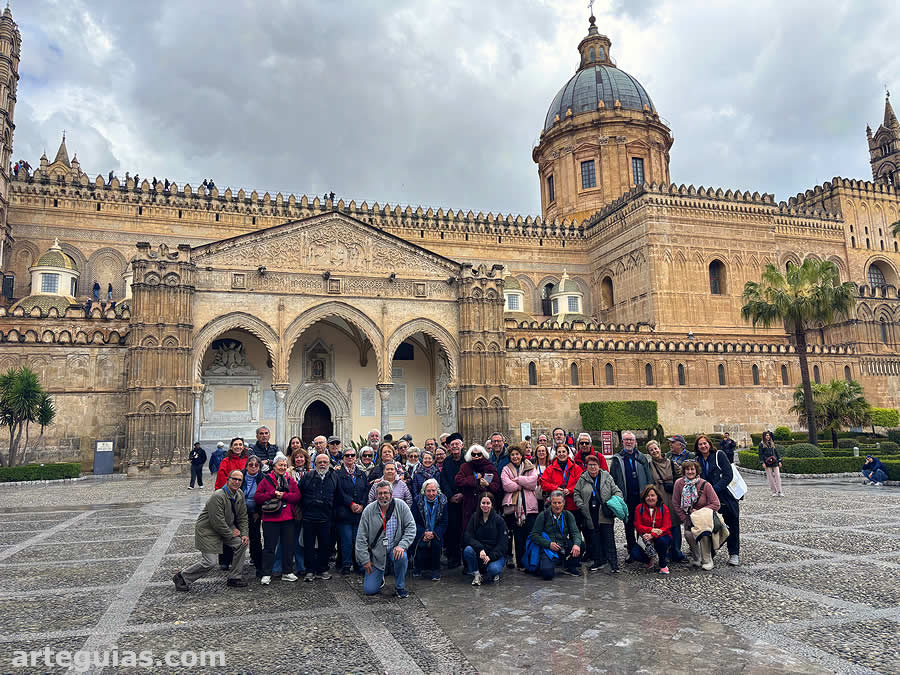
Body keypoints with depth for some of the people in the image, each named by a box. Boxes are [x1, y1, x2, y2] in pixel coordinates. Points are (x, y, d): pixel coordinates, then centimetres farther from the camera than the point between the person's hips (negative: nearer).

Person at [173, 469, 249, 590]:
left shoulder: (240, 494, -1)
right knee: (209, 563, -10)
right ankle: (182, 577, 13)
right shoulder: (217, 496, -27)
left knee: (242, 543, -4)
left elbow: (242, 516, 7)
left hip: (226, 528, 8)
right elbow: (217, 522, -25)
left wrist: (244, 534, -3)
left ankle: (235, 578, 8)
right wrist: (231, 534, -14)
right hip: (207, 531, -8)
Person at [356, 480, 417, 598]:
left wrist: (402, 545, -21)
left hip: (395, 549, 0)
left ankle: (399, 587, -7)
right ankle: (379, 577, 30)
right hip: (376, 553, 0)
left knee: (402, 557, -35)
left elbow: (411, 527, -8)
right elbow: (361, 538, -2)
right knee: (369, 590, -6)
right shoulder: (368, 510, -7)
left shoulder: (401, 506, -7)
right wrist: (365, 560, -4)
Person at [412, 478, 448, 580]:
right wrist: (423, 534, -19)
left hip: (436, 534, 1)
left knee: (436, 543, -28)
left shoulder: (443, 501, -1)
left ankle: (435, 571, -12)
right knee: (422, 545, -27)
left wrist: (434, 533, -17)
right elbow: (415, 521, -4)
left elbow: (444, 523, -2)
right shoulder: (418, 500, -3)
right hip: (421, 534, 0)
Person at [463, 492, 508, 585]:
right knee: (468, 550, -29)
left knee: (493, 569, -32)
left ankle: (494, 574, 6)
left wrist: (490, 556, -21)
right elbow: (467, 537, -9)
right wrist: (480, 549, -26)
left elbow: (502, 544, -7)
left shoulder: (499, 520, -5)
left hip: (495, 554, -2)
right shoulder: (474, 517, 1)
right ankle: (476, 575, -7)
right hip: (479, 553, 2)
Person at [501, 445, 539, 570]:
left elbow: (533, 481, -4)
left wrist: (517, 479, -7)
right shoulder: (506, 469, 11)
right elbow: (507, 486, -6)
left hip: (529, 505, 1)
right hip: (513, 505, -1)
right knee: (518, 536, -1)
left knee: (530, 535, -3)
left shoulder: (530, 468, 15)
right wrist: (524, 484, -4)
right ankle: (520, 563, 7)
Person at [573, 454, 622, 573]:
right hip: (591, 515, 2)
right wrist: (581, 505, -3)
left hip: (605, 514, -2)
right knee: (595, 539, 6)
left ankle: (613, 564, -1)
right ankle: (599, 561, 17)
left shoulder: (606, 477, 6)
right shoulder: (582, 479, 7)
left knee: (608, 538, -5)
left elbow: (617, 491, 6)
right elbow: (576, 494, 11)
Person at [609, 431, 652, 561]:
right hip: (626, 498, -1)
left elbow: (649, 478, 5)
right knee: (629, 525, 5)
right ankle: (631, 551, 14)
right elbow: (613, 479, 1)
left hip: (641, 496, 1)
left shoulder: (642, 458, 9)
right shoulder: (617, 459, 5)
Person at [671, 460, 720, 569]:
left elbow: (716, 505, -10)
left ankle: (707, 561, -8)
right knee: (688, 533, -24)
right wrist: (684, 519, -5)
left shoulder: (705, 485, -14)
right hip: (688, 517, 2)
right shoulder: (679, 483, -8)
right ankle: (696, 559, 1)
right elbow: (675, 504, 0)